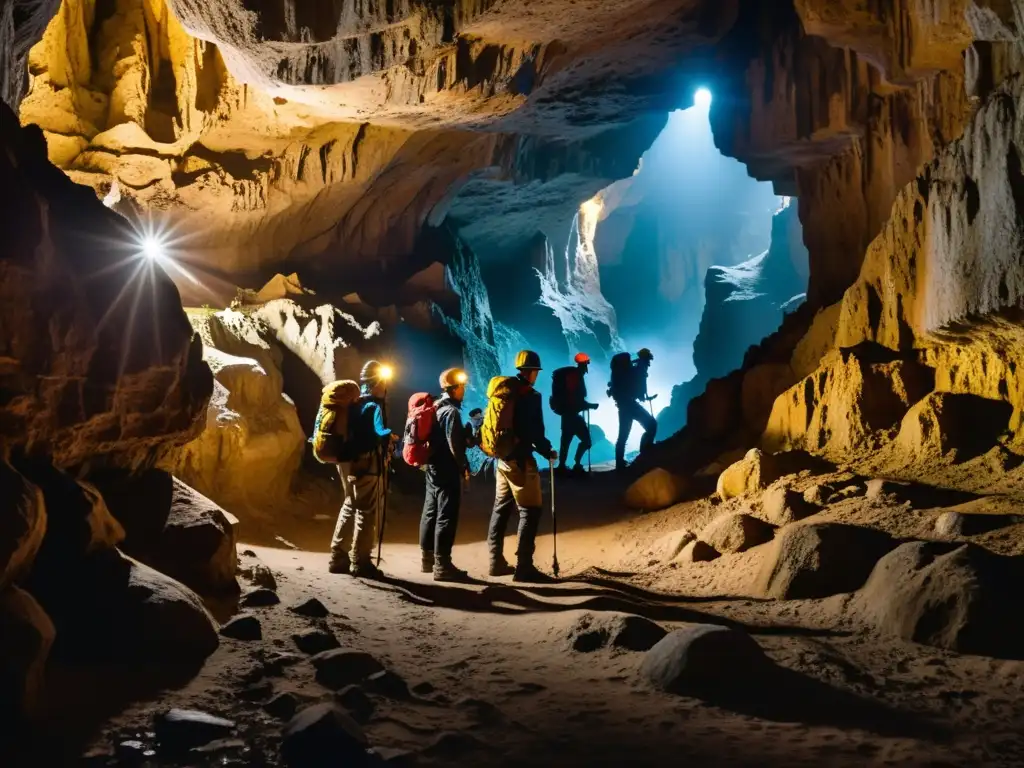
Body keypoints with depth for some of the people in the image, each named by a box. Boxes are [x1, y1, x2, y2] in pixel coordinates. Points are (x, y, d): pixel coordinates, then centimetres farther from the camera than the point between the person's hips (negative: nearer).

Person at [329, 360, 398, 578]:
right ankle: (360, 562, 5)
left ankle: (339, 557, 21)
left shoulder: (353, 404, 11)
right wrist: (391, 437, -9)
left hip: (348, 462, 8)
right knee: (367, 512, 1)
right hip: (366, 465, -8)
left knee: (350, 507, 19)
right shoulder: (373, 407, -14)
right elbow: (379, 434, -29)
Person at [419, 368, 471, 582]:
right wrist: (464, 466, -9)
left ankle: (428, 557, 24)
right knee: (446, 516, -7)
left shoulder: (436, 407, 12)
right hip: (447, 470, -10)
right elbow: (454, 444, -20)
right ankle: (442, 564, -6)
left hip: (433, 466, 10)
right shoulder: (451, 411, -16)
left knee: (430, 512, 15)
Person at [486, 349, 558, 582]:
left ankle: (496, 561, 19)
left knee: (502, 507, 15)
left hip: (502, 457, 8)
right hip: (520, 459, -8)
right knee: (530, 510, -4)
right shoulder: (530, 395, -14)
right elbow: (535, 431, -17)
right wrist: (548, 452, -3)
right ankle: (524, 566, -8)